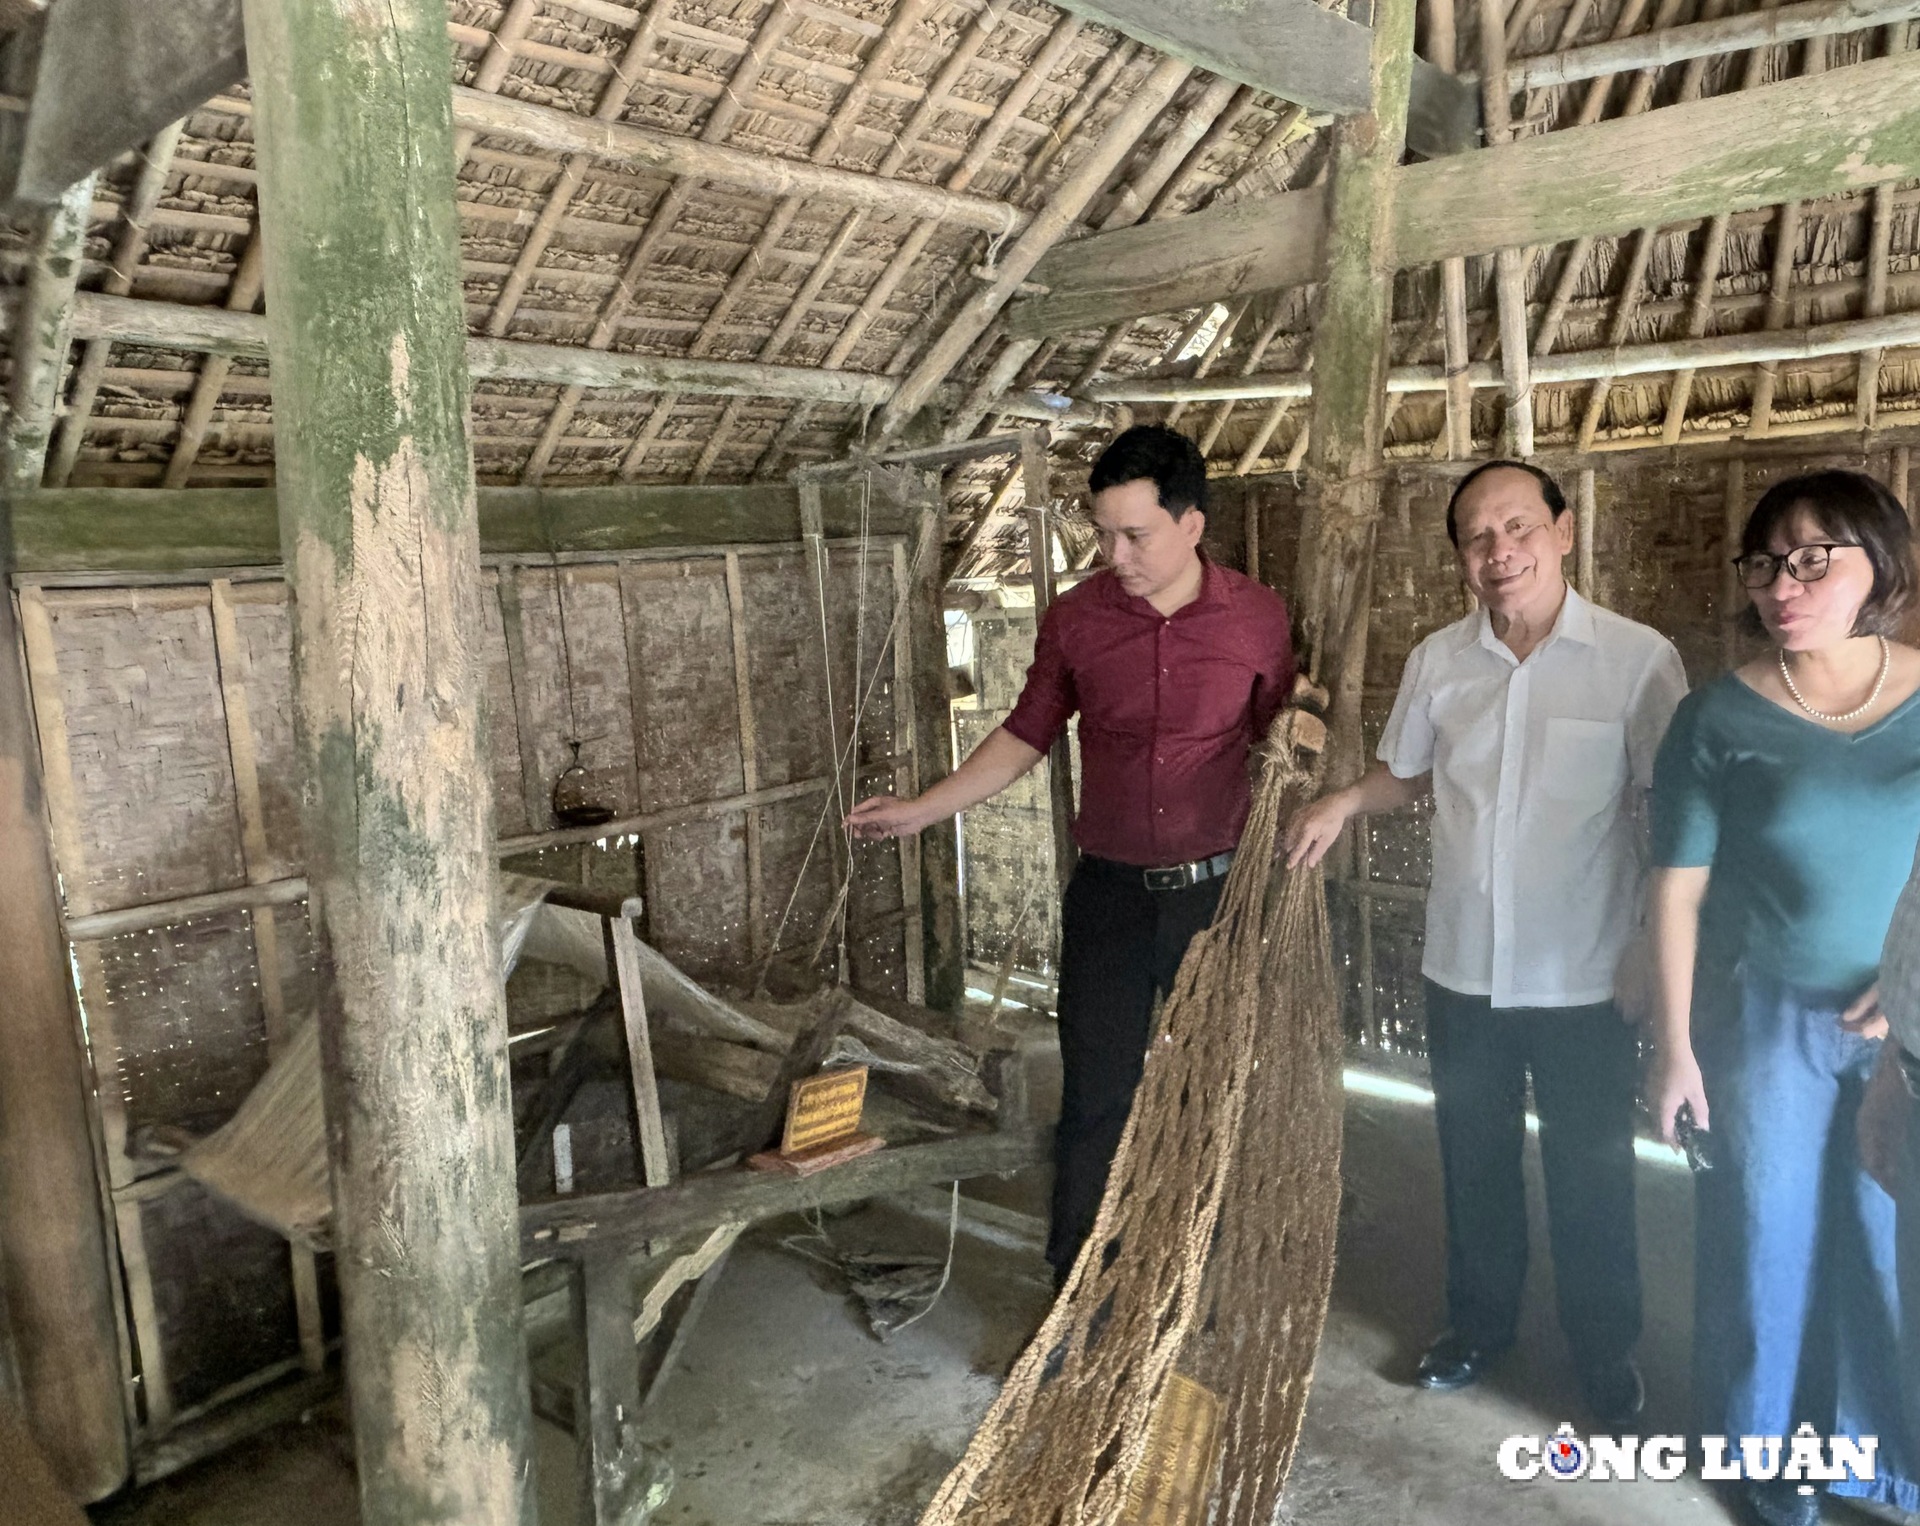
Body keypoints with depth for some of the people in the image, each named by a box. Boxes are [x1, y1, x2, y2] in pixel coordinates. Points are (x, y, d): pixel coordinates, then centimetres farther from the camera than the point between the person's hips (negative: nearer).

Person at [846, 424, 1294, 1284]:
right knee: (1095, 1106, 5)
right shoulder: (1076, 619, -4)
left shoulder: (1257, 617, -5)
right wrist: (920, 811, 1)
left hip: (1218, 890, 0)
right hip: (1109, 893, 0)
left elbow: (1274, 739, 8)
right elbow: (1025, 738, 5)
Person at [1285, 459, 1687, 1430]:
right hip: (1463, 968, 3)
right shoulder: (1437, 660, -2)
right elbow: (1406, 775, 11)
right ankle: (1479, 1323, 41)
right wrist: (1343, 803, -7)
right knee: (1474, 1159, 19)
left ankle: (1606, 1352, 38)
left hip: (1585, 978, -3)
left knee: (1590, 1173, 14)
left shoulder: (1638, 658, -12)